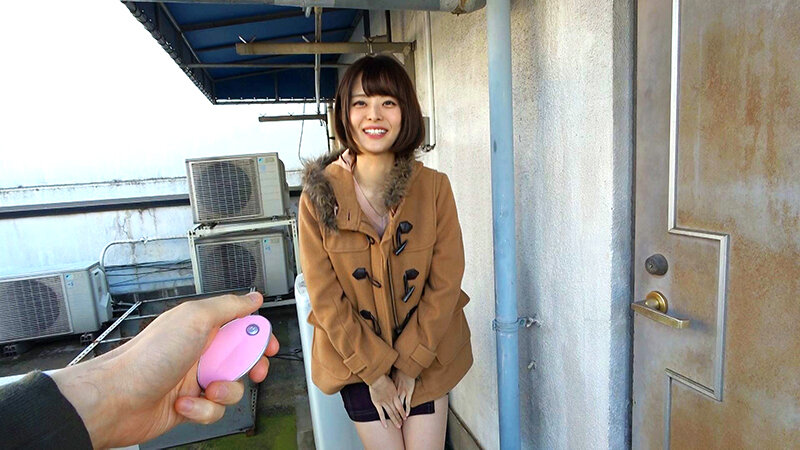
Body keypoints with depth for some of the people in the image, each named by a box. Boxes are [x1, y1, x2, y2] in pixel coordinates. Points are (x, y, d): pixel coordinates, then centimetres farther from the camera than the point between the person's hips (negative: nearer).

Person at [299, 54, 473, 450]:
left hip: (427, 358, 1)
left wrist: (409, 364, -9)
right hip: (354, 359, 0)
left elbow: (446, 282, -8)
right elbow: (325, 296, -10)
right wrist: (374, 369, -10)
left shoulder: (434, 187, -10)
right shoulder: (319, 195, -12)